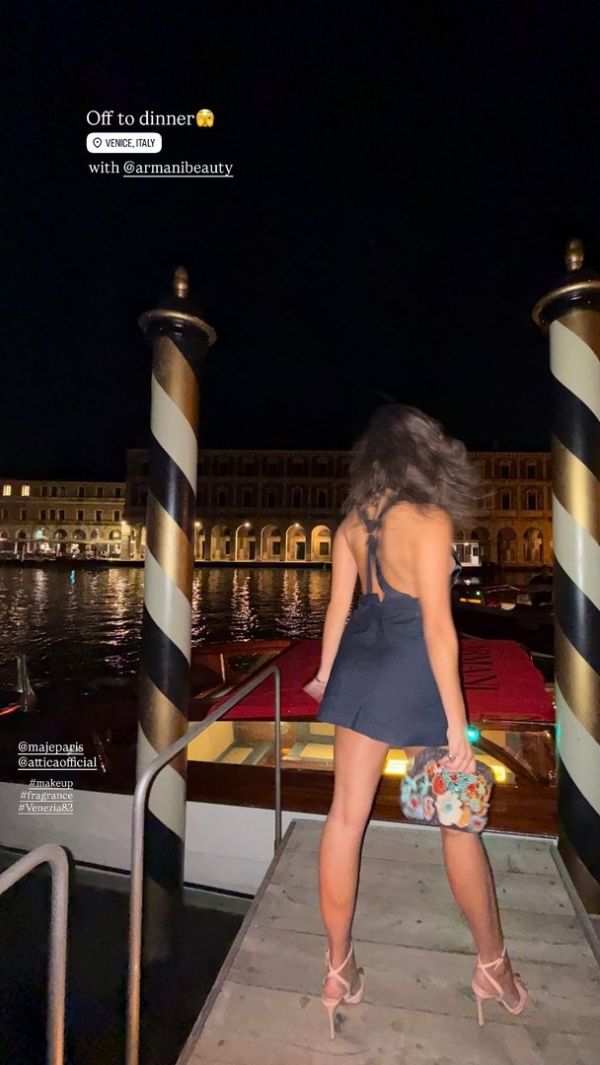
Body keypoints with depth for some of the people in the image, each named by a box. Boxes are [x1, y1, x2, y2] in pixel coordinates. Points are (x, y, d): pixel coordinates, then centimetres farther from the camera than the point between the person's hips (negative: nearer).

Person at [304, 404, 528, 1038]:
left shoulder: (352, 521, 2)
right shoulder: (430, 519, -16)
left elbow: (339, 604, 7)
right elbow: (437, 625, -19)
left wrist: (325, 676, 18)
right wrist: (456, 719, -13)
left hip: (361, 667, 6)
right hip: (415, 675, -5)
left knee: (346, 815, 12)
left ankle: (338, 968, 28)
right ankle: (492, 964, 36)